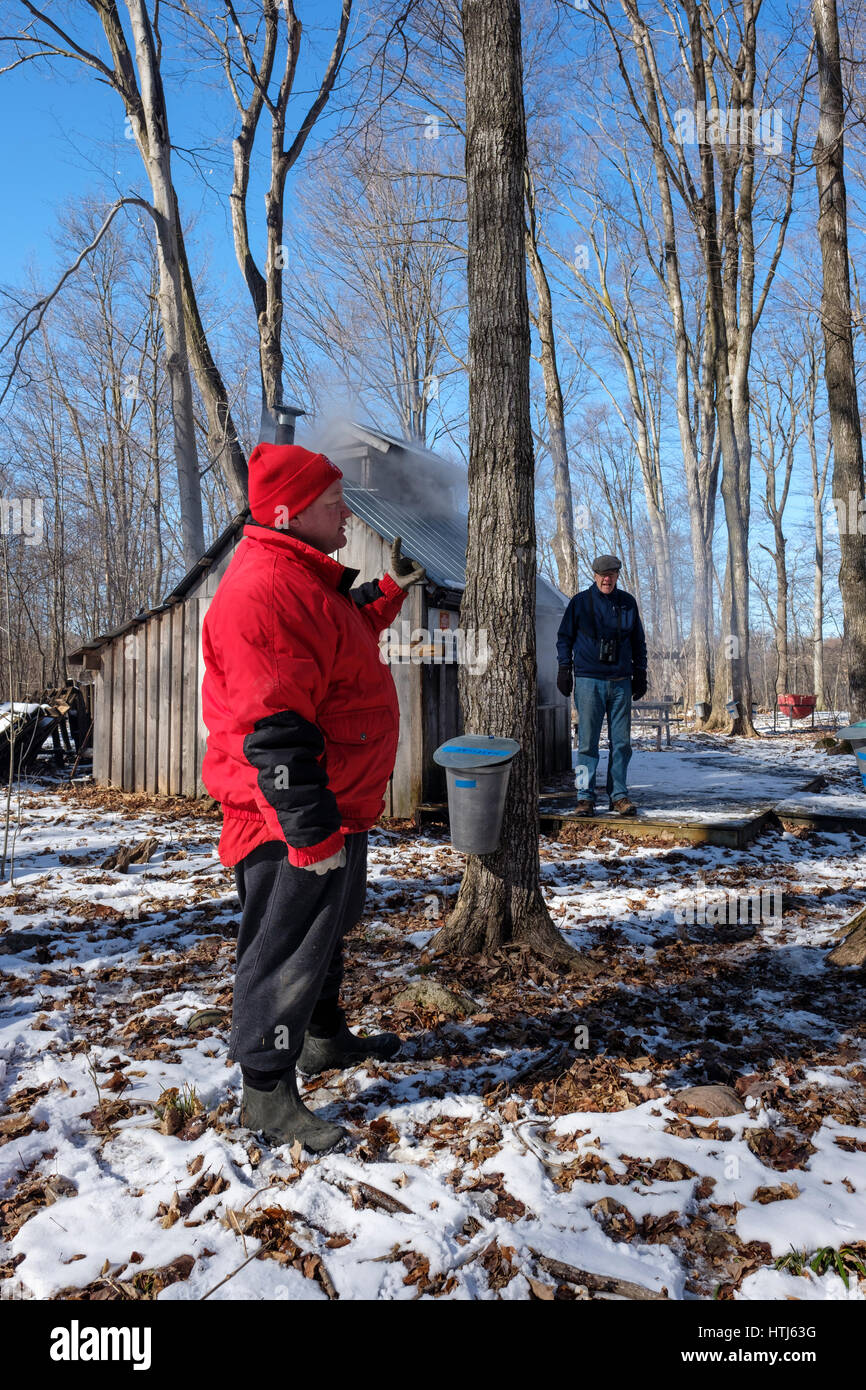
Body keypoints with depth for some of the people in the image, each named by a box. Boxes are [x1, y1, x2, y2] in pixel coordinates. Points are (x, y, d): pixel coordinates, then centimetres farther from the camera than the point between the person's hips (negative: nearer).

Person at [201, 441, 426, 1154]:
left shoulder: (307, 576, 11)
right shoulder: (262, 587, -24)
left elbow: (346, 637, 33)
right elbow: (272, 728, -29)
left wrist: (394, 586, 26)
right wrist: (311, 830, -28)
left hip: (336, 805, 11)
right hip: (293, 822, -11)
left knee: (330, 927, 25)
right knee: (288, 947, 2)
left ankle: (326, 1036, 46)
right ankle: (267, 1090, 20)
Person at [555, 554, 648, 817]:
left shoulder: (627, 603, 11)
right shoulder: (580, 602, 4)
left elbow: (638, 641, 18)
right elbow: (564, 637, 8)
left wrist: (640, 673, 13)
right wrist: (564, 669, 0)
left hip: (621, 682, 3)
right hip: (588, 680, -3)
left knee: (621, 741, 4)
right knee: (588, 742, -3)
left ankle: (619, 794, 12)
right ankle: (585, 796, 3)